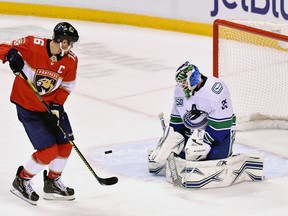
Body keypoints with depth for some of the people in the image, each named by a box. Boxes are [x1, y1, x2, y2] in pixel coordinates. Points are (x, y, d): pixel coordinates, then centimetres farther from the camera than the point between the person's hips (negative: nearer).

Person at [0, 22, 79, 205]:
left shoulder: (71, 60, -10)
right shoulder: (32, 45, -24)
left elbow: (66, 86, 1)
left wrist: (56, 106, -13)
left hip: (51, 104, 6)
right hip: (27, 105, -6)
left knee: (65, 144, 11)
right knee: (49, 151, -11)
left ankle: (53, 183, 33)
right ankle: (21, 181, 11)